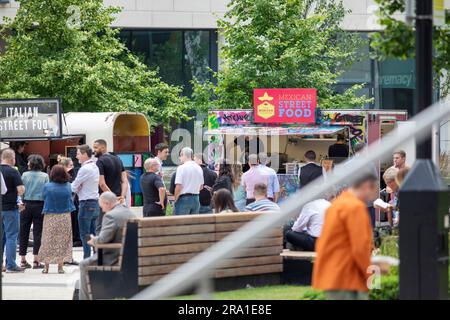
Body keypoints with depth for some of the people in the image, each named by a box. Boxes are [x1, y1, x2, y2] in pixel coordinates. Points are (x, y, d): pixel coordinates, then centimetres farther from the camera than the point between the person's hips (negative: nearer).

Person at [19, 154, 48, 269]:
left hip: (26, 204, 1)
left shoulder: (25, 175, -2)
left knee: (23, 232, 9)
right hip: (39, 205, -1)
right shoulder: (45, 176, -3)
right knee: (38, 232, 3)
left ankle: (23, 260, 11)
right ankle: (36, 260, -1)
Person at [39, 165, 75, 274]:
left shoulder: (47, 187, -11)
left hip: (50, 217, -1)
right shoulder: (68, 186, -4)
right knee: (63, 241, 7)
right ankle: (60, 266, 5)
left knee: (48, 241, 6)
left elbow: (43, 196, 3)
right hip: (65, 217, 1)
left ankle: (46, 266, 7)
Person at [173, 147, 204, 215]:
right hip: (196, 199, 6)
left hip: (184, 199, -6)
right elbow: (201, 187, 15)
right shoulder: (199, 168, 8)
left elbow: (178, 187, -15)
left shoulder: (181, 168, -11)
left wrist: (175, 200, -3)